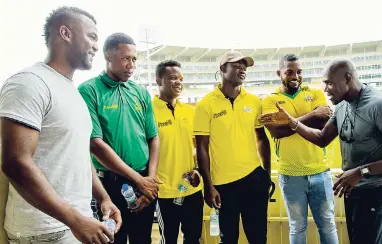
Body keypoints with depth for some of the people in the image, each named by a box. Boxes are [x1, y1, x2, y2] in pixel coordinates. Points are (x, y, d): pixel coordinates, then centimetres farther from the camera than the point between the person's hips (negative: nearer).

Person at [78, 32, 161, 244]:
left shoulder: (141, 93, 6)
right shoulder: (89, 91, -8)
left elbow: (153, 138, 7)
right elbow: (95, 144, -15)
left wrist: (151, 178, -6)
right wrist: (138, 179, -12)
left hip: (146, 184, 4)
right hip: (109, 184, -4)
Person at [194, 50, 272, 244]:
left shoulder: (254, 102, 3)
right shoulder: (206, 105, -8)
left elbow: (262, 139, 12)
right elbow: (202, 148, -7)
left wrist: (268, 174, 10)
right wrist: (208, 186, -8)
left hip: (254, 176, 3)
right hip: (224, 182, -3)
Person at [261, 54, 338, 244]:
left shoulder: (315, 93, 4)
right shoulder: (270, 101, -1)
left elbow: (326, 123, -11)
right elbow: (277, 130, -17)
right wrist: (313, 115, -15)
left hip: (320, 171, 2)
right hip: (290, 175, -1)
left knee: (327, 225, 15)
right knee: (297, 227, 13)